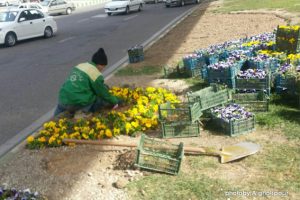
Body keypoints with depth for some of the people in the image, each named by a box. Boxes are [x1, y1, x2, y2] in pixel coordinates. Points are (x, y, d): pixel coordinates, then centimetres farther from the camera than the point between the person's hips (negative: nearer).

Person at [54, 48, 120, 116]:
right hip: (80, 105, -6)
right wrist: (114, 101, 17)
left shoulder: (80, 66, 10)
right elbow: (104, 93, 1)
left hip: (63, 100, 6)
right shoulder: (96, 75, -10)